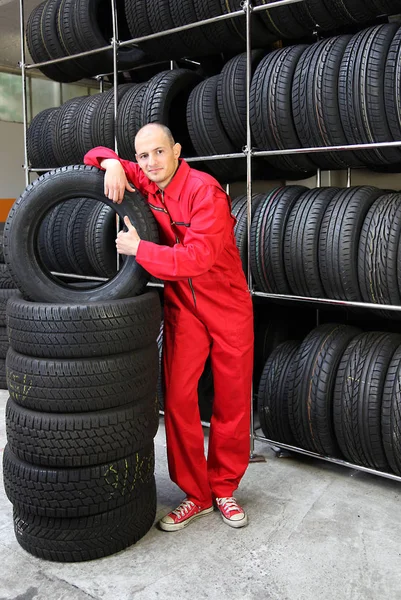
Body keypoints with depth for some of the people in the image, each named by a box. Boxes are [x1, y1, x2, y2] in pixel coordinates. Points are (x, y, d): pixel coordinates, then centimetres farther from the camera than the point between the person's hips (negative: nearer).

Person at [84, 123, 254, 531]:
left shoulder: (205, 191, -19)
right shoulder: (144, 182, 0)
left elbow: (198, 256, -30)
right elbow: (97, 156, 13)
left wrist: (139, 248, -22)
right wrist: (111, 164, -10)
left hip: (228, 306, -4)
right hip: (182, 308, 4)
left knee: (232, 402, 6)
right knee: (178, 399, -2)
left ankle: (224, 489, 25)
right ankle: (195, 495, 14)